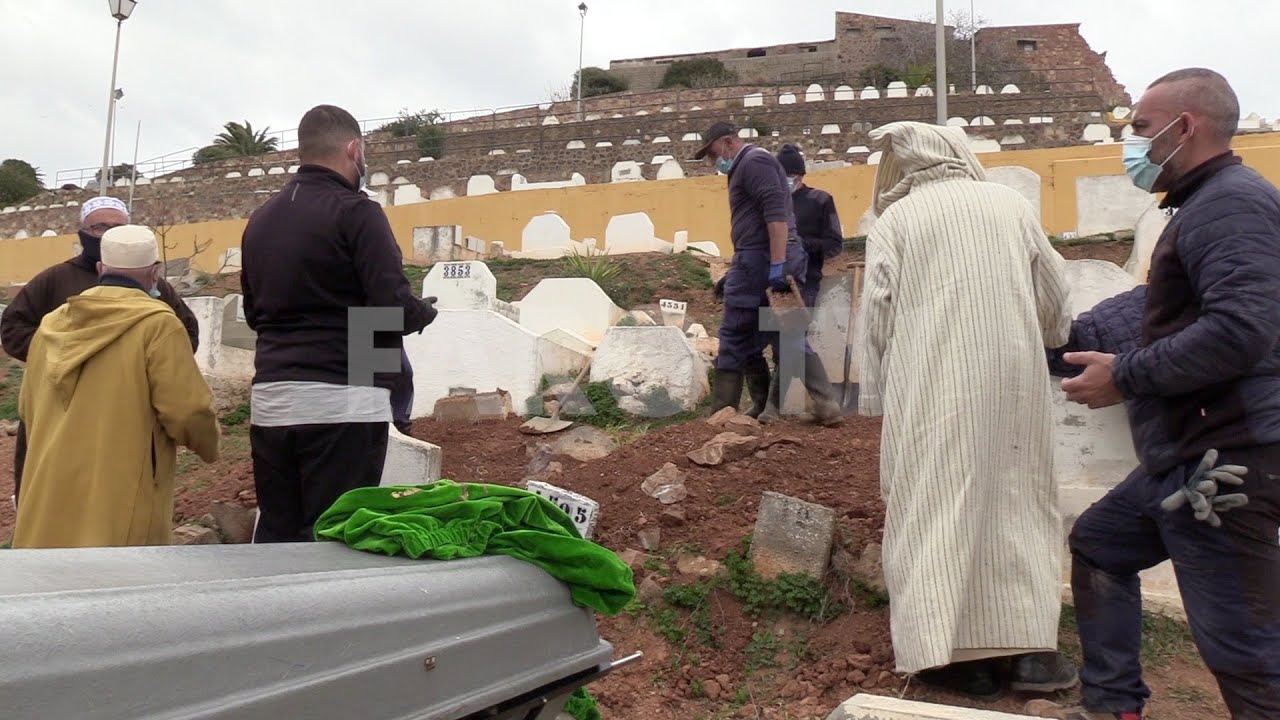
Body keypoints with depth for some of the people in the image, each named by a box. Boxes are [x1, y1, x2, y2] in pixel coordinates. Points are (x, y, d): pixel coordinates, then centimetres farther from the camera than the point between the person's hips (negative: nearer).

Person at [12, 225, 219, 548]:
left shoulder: (51, 323, 10)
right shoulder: (157, 323, -9)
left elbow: (28, 410, 20)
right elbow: (187, 412, -13)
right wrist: (209, 444, 8)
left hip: (48, 502, 6)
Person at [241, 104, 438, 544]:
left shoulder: (260, 220, 13)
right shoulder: (355, 211, -8)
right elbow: (394, 307, -15)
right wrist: (425, 311, 5)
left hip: (270, 400, 7)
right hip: (343, 401, -7)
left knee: (275, 535, 12)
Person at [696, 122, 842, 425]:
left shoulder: (753, 161, -6)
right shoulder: (746, 167, 26)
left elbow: (776, 213, -20)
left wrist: (776, 266, -26)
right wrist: (733, 274, 28)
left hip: (761, 259, -10)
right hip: (781, 261, 10)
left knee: (735, 340, -1)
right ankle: (827, 406, 6)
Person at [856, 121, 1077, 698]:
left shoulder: (895, 218, 3)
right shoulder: (1011, 204, 10)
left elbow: (877, 313, -1)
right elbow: (1053, 296, 16)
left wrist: (874, 395, 7)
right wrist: (1052, 343, 36)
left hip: (929, 386, -2)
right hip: (1012, 377, 3)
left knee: (934, 506, 2)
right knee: (1016, 500, 10)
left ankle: (954, 651, 1)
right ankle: (1028, 646, 11)